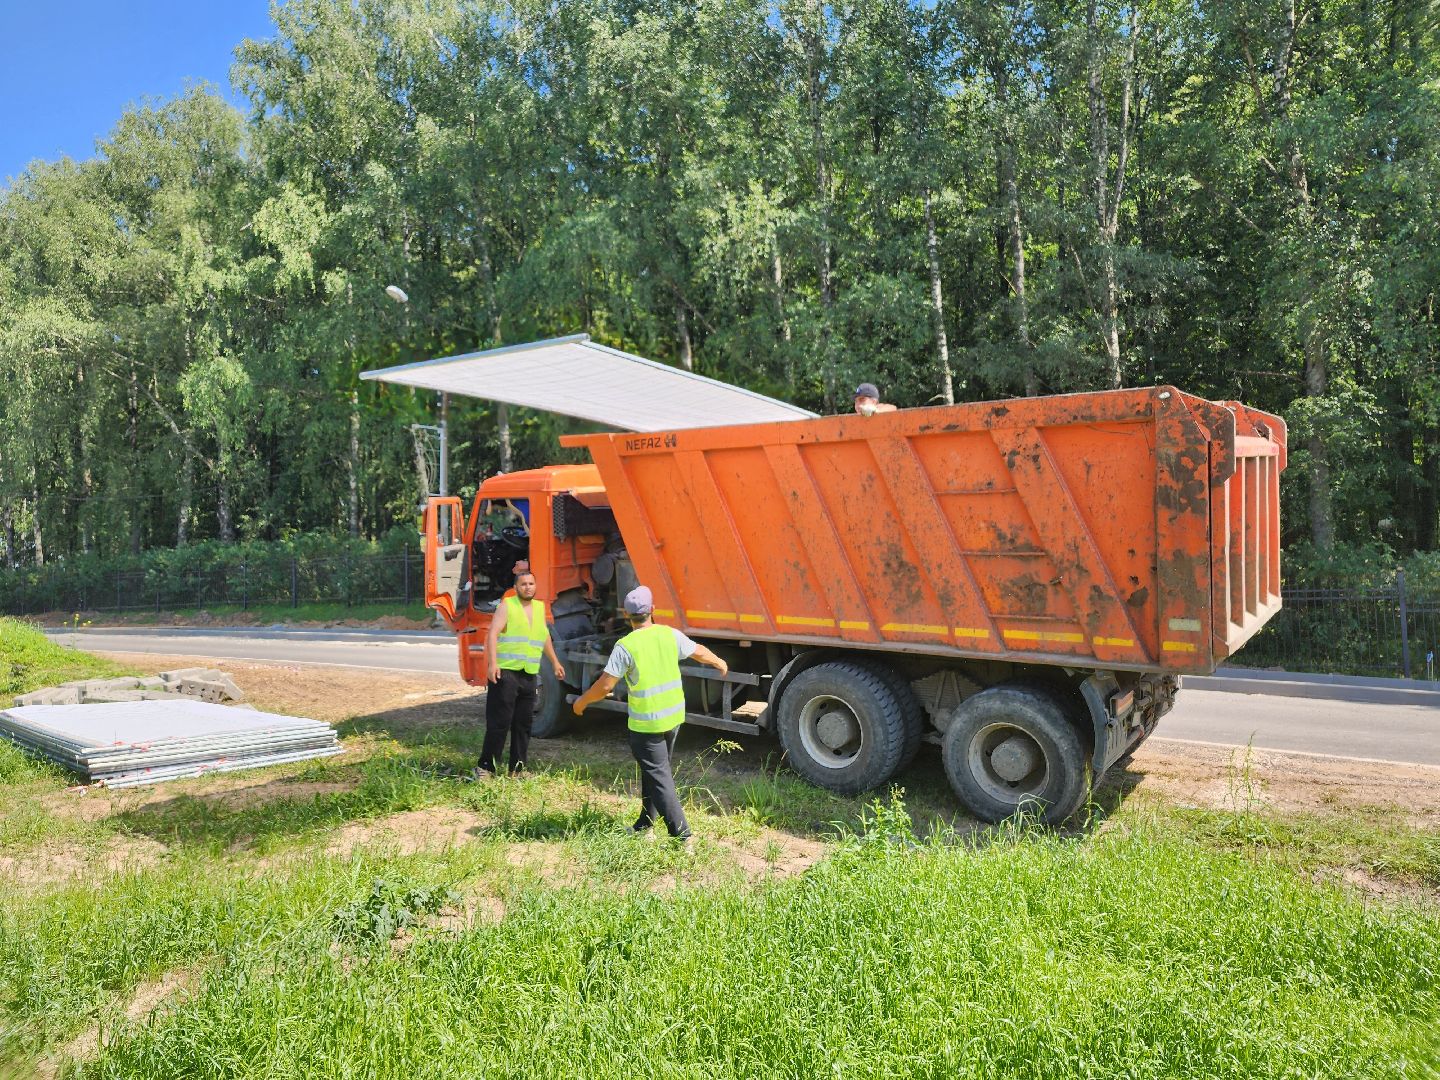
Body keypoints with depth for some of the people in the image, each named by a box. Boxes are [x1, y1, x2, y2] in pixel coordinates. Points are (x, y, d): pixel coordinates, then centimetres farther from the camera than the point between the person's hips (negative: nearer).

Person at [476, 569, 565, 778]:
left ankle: (517, 768, 16)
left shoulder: (540, 607, 16)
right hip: (506, 672, -6)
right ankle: (486, 766, 3)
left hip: (530, 675, 6)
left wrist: (555, 662, 33)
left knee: (523, 724, 8)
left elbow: (545, 636, 29)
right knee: (499, 722, -6)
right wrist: (492, 663, -23)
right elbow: (492, 634, -11)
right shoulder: (506, 606, -2)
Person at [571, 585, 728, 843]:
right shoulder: (670, 634, -3)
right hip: (674, 716, 6)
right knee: (654, 769, 22)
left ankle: (681, 834, -4)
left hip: (646, 723, -6)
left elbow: (605, 685, -17)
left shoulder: (625, 646, -17)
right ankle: (646, 823, 33)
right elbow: (700, 652, 12)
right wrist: (719, 663, 32)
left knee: (659, 777, 0)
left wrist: (582, 701, 1)